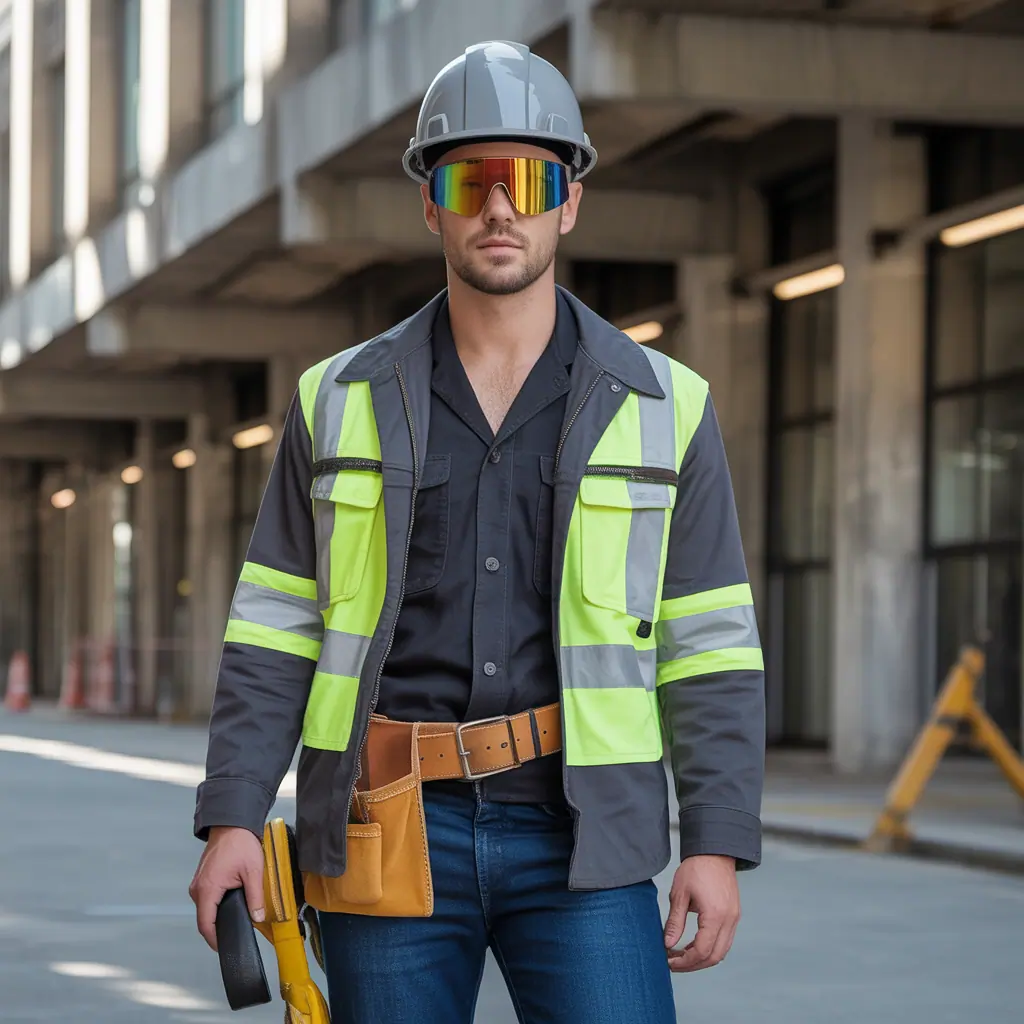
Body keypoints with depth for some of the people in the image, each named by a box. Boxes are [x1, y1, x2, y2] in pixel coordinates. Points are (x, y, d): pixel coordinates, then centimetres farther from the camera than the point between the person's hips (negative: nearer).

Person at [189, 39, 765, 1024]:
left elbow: (710, 647, 4)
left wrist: (717, 843, -4)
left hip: (579, 839, -1)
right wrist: (230, 819, -2)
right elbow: (274, 630, 7)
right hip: (388, 837, 1)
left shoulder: (660, 407, 5)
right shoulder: (340, 403, 7)